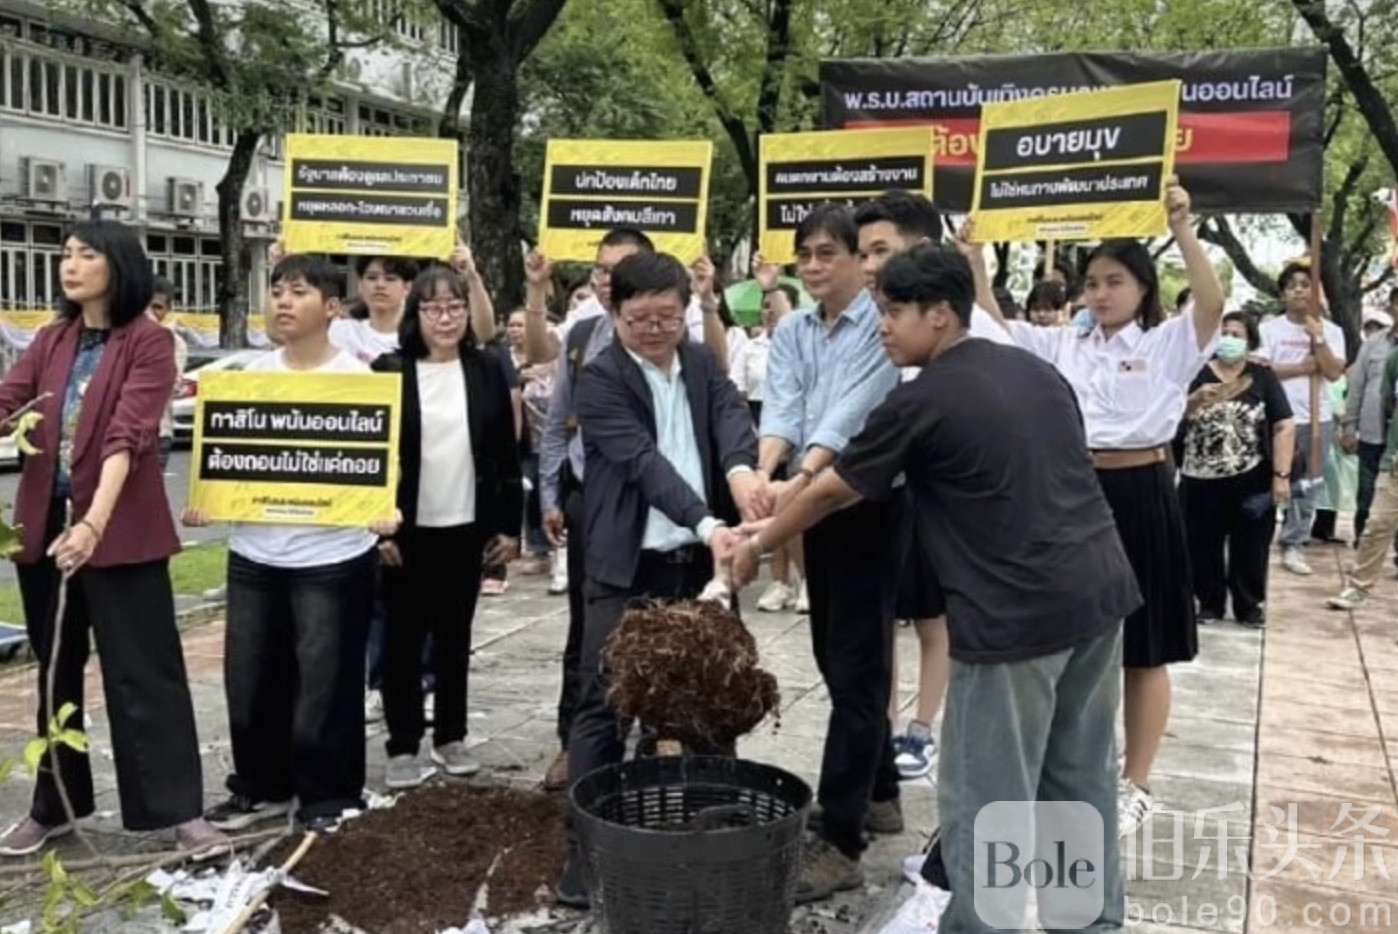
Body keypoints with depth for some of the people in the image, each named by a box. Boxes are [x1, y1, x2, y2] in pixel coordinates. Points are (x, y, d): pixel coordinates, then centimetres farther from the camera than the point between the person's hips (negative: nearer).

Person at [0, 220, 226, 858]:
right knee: (55, 670, 15)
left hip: (121, 530, -6)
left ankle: (181, 811, 8)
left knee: (145, 672, -1)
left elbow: (127, 435, -19)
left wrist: (95, 522, -29)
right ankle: (52, 807, 28)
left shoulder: (149, 342, -8)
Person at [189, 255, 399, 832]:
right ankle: (260, 786, 30)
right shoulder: (253, 374, 8)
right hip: (253, 554, 5)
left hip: (332, 556, -5)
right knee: (250, 679, 12)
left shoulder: (357, 376, -5)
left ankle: (328, 795, 18)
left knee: (326, 683, 2)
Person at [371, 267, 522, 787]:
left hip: (467, 529, 2)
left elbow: (506, 454, 4)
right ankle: (403, 746, 14)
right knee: (404, 639, 6)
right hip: (405, 530, -2)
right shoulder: (389, 372, -4)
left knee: (455, 637, 12)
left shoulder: (486, 372, 3)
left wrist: (509, 525, 1)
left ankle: (451, 737, 24)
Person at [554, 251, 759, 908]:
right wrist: (708, 524, -32)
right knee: (604, 705, -2)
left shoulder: (703, 364, 10)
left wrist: (741, 468, -33)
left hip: (697, 564, 5)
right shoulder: (600, 378, -6)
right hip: (628, 569, -4)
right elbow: (644, 460, -19)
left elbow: (731, 416, -9)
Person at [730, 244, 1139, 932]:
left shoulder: (921, 400, -7)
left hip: (1017, 611, -8)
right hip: (1101, 589, 8)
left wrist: (758, 545, 17)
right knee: (1082, 777, 19)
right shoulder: (1035, 370, 13)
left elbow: (830, 492, 2)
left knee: (986, 795, 5)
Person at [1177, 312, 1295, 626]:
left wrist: (1281, 475, -10)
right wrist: (1197, 399, -23)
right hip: (1201, 480, 1)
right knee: (1203, 546, 8)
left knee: (1250, 547, 9)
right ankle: (1209, 603, 25)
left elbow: (1284, 426, -4)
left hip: (1252, 481, 0)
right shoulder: (1197, 374, 1)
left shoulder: (1262, 376, 0)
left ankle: (1250, 604, 26)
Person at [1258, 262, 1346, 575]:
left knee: (1309, 485, 6)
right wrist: (1304, 367, -11)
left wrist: (1317, 336, -13)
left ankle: (1292, 545, 14)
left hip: (1318, 418, 2)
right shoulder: (1270, 329, -1)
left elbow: (1334, 373, -7)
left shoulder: (1330, 330, 4)